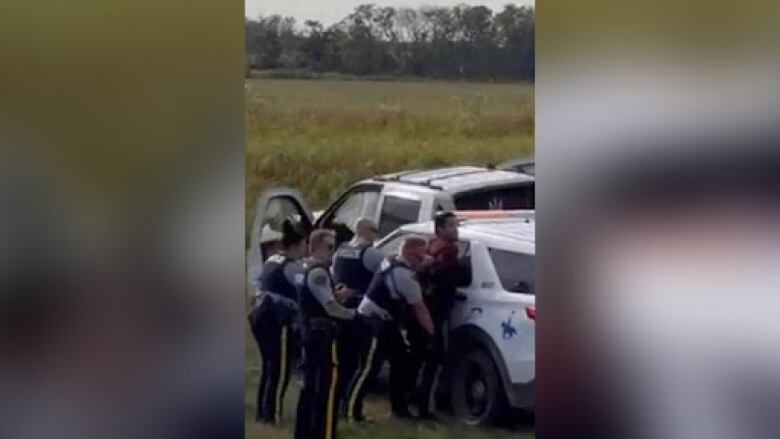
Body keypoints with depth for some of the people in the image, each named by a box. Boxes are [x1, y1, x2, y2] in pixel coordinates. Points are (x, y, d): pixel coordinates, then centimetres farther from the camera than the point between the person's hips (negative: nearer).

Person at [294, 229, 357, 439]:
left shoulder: (305, 270, 17)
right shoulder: (319, 272, -16)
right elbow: (331, 307, -22)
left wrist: (339, 294, 8)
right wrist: (354, 313, -8)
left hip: (309, 332, 10)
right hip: (323, 334, -10)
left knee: (310, 385, 14)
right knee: (327, 388, -9)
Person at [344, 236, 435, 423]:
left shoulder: (390, 262, 7)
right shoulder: (405, 276, -21)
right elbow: (420, 310, -16)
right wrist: (433, 333, -9)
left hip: (383, 322, 11)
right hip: (374, 323, -11)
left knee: (400, 361, 14)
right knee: (369, 368, -10)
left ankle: (399, 406, 21)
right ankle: (352, 410, -6)